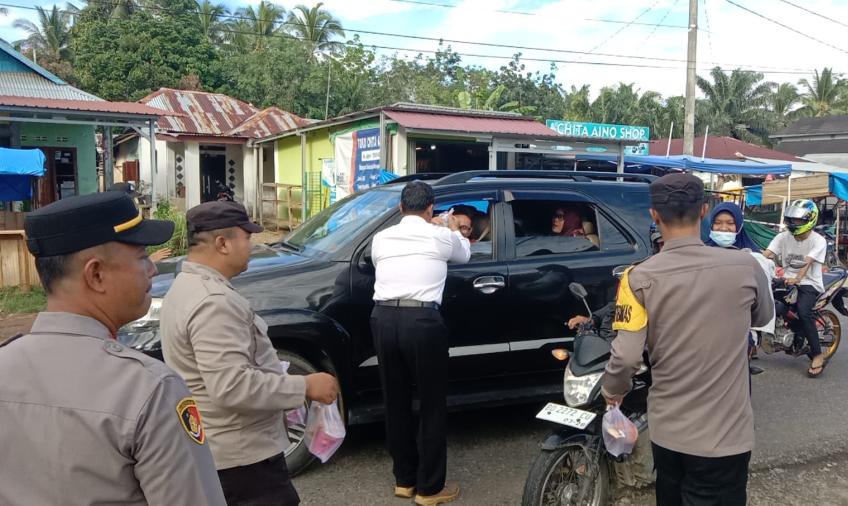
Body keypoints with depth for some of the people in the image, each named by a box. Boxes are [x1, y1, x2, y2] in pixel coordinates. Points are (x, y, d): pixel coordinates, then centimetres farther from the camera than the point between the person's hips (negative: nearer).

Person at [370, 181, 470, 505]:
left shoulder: (381, 239, 11)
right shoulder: (441, 236, 3)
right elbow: (464, 254, 24)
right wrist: (455, 230, 45)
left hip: (383, 319, 4)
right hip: (422, 321, -4)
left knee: (395, 403, 16)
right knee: (432, 405, 10)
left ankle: (404, 480, 30)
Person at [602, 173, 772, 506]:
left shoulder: (640, 278, -14)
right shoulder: (746, 267, -12)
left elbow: (627, 355, -17)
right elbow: (763, 318, 9)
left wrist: (611, 390, 3)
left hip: (667, 430, 1)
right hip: (724, 435, -1)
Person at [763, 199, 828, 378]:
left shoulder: (818, 241, -9)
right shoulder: (783, 237, 2)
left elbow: (807, 262, -25)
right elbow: (766, 254, -11)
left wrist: (797, 279, -43)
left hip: (809, 284, -4)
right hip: (788, 281, 4)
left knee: (803, 311, -31)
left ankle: (818, 355, -17)